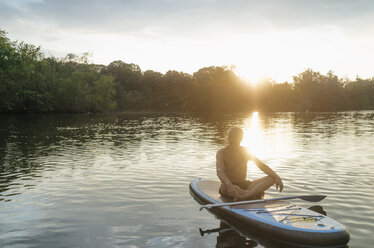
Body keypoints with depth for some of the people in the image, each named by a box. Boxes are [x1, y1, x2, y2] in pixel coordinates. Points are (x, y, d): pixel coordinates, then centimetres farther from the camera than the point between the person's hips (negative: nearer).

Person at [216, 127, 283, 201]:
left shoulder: (246, 151, 6)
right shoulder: (221, 153, -8)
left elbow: (261, 165, 1)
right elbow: (219, 172, -26)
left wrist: (276, 177, -17)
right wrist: (228, 184, -47)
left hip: (244, 185, 4)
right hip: (228, 186, -4)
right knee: (226, 187, -40)